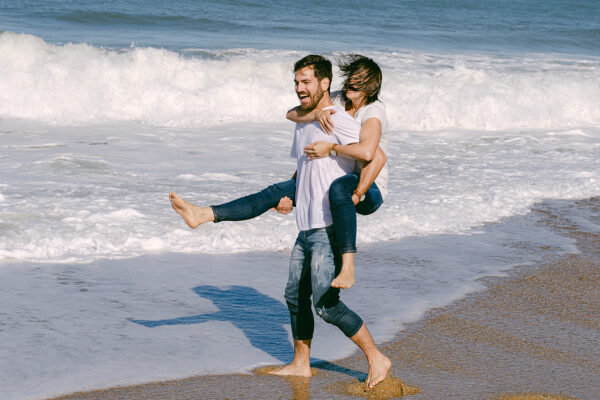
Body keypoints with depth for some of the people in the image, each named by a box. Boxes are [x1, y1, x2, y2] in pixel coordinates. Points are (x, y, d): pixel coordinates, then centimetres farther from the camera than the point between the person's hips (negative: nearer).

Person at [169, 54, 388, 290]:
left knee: (338, 188, -43)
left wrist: (331, 147, -26)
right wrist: (317, 112, -23)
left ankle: (348, 268, -47)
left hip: (370, 191, -8)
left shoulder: (374, 111, -16)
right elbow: (292, 114, -4)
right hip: (336, 181, 8)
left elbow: (367, 152, -36)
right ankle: (203, 214, -5)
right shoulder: (338, 100, 6)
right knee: (276, 192, -2)